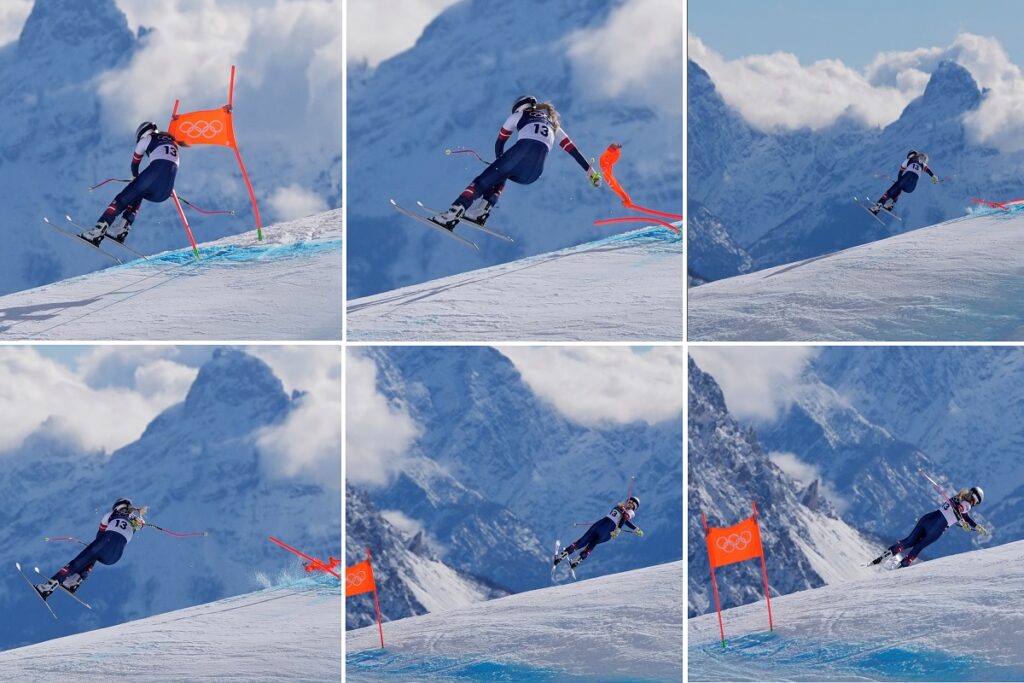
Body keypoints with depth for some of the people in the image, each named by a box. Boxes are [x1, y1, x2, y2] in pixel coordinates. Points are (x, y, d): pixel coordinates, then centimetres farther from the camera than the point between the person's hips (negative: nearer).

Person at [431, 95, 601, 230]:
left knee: (484, 180, 2)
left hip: (523, 149, -4)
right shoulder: (553, 124, 38)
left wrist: (499, 163, 47)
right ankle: (482, 211, 2)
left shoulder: (519, 115, 28)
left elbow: (499, 143, 31)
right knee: (500, 178, 28)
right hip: (535, 171, 4)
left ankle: (453, 214, -20)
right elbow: (573, 149, 29)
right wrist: (589, 170, 28)